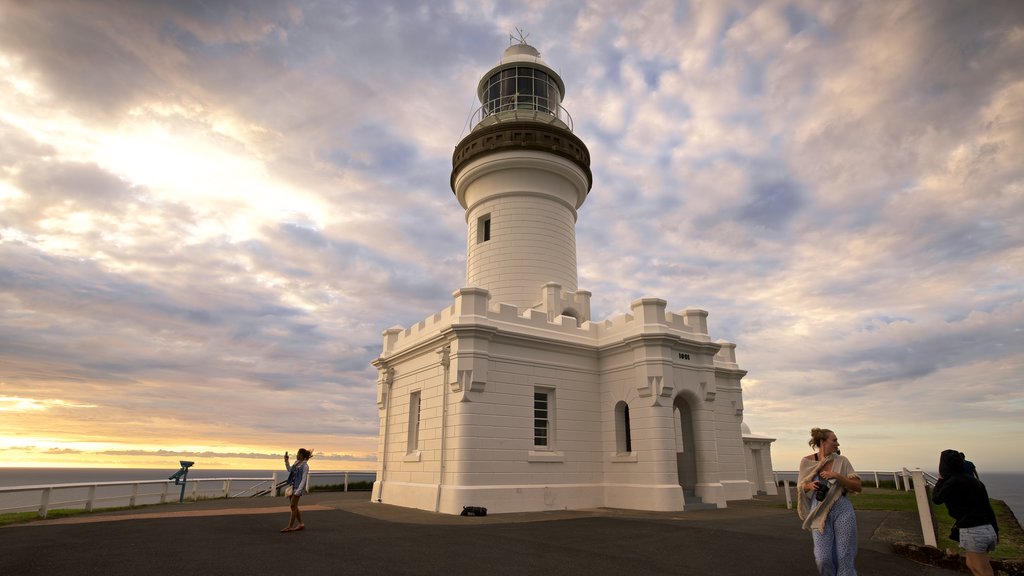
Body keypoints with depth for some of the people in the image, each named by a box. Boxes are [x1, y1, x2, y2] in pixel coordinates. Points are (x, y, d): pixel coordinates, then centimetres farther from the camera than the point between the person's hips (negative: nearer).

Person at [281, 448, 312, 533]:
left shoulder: (305, 466, -13)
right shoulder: (296, 463, 10)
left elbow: (304, 479, -16)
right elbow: (289, 470, 27)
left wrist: (298, 491, -22)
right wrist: (286, 460, 21)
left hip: (298, 487, -8)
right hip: (292, 486, 8)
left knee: (293, 506, -5)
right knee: (294, 507, 11)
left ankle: (290, 526, 1)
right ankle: (300, 524, 19)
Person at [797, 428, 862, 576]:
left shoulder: (842, 461, 0)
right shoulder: (807, 462, 0)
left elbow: (858, 487, -1)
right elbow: (802, 486, 10)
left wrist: (837, 476, -16)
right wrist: (810, 486, -13)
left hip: (842, 510, 0)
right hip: (819, 513, 0)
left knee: (845, 556, 1)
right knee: (823, 559, -7)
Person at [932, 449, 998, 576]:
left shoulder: (952, 482, -12)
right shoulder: (973, 480, 11)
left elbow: (936, 499, 1)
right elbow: (987, 507, 14)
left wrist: (940, 480, 10)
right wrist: (995, 530, 21)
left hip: (972, 531, -8)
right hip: (988, 530, 8)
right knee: (971, 565, 22)